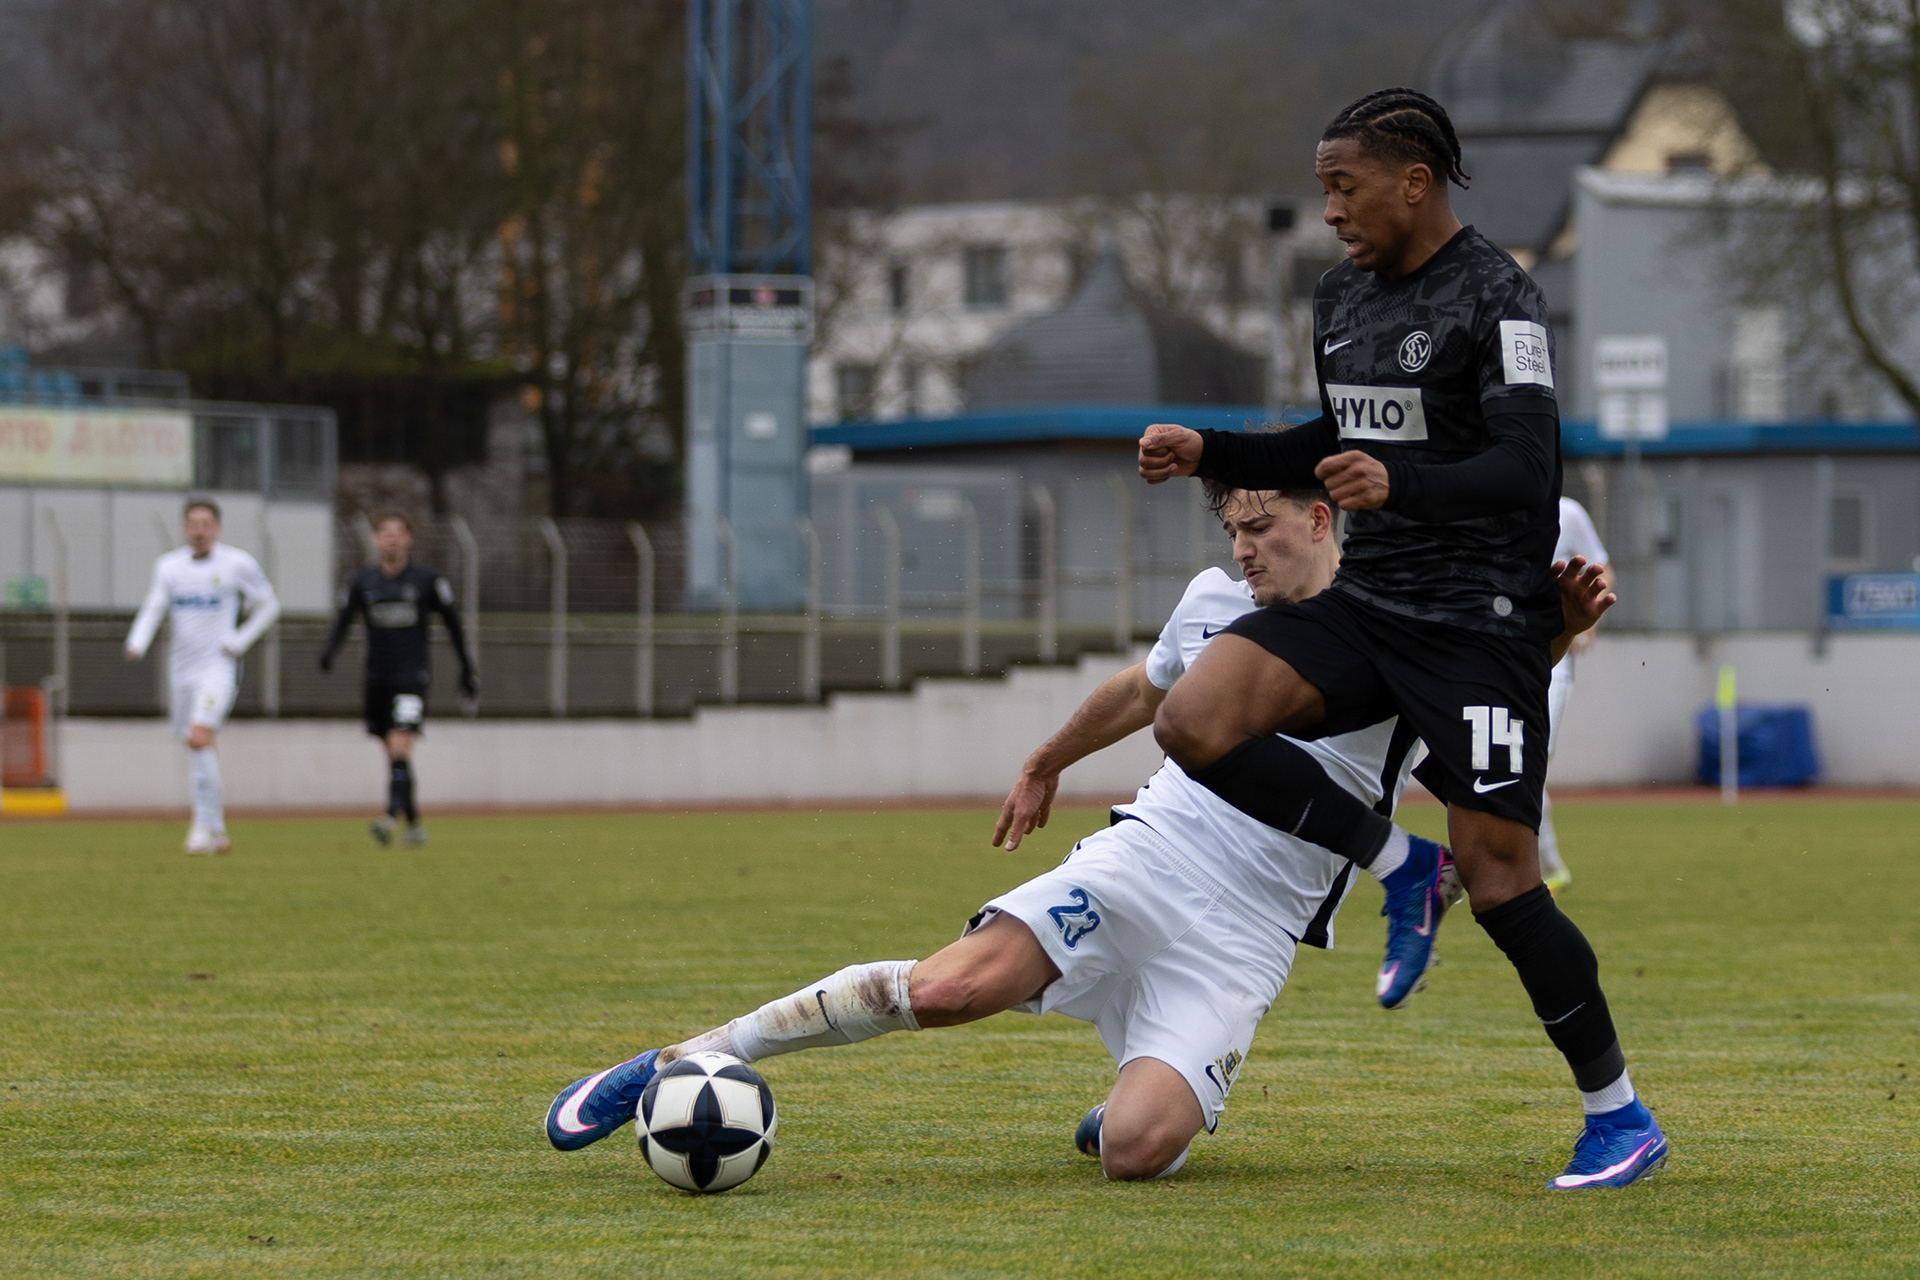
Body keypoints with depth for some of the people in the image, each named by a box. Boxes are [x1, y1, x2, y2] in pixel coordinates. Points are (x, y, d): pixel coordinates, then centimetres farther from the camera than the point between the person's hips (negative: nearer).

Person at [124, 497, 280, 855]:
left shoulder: (237, 564, -3)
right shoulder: (168, 566, 7)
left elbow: (268, 605, 6)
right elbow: (153, 610, 6)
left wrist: (240, 641, -5)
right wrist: (137, 644, -12)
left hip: (218, 667, -5)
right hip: (181, 670, 5)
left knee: (199, 738, -22)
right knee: (196, 749, 8)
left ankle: (205, 824, -16)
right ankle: (216, 832, 17)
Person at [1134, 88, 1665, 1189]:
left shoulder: (1499, 300, -13)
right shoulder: (1343, 299, 12)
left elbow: (1528, 467, -23)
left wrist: (1401, 487, -39)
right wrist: (1209, 455, 12)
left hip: (1481, 622, -7)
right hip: (1369, 603, 8)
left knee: (1499, 882, -9)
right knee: (1193, 723, -14)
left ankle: (1621, 1118, 7)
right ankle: (1397, 865, 3)